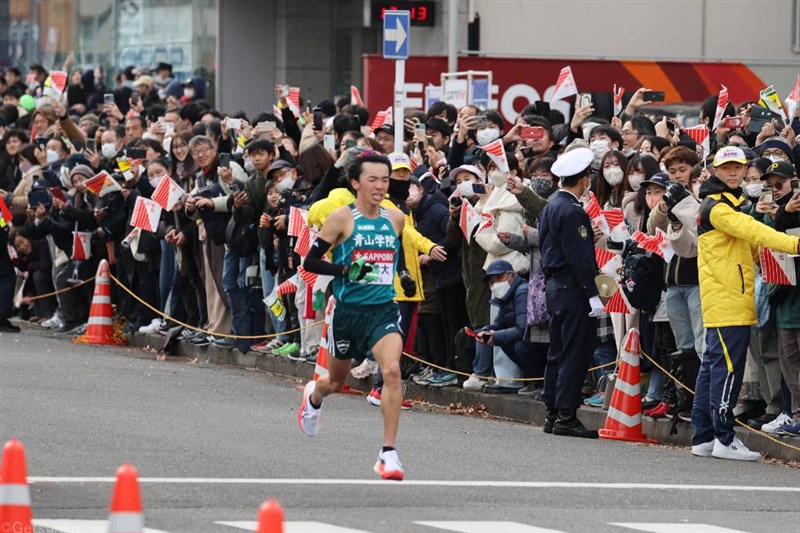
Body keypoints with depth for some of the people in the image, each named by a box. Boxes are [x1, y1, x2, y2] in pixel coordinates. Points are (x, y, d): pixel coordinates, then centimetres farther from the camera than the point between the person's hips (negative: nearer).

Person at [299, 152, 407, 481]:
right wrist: (345, 270, -20)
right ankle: (314, 395, 57)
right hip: (348, 310, -2)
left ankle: (389, 453, -20)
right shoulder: (342, 219, -8)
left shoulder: (396, 219, 5)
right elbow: (310, 261, -8)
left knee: (392, 370, -23)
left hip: (384, 309, 2)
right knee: (337, 382, 17)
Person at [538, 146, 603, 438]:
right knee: (574, 354, -7)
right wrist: (592, 294, -18)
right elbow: (579, 257, -19)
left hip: (554, 286, 10)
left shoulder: (550, 208, 13)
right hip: (573, 290, -10)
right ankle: (566, 416, -8)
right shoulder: (572, 212, -16)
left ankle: (553, 414, 16)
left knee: (557, 353, 13)